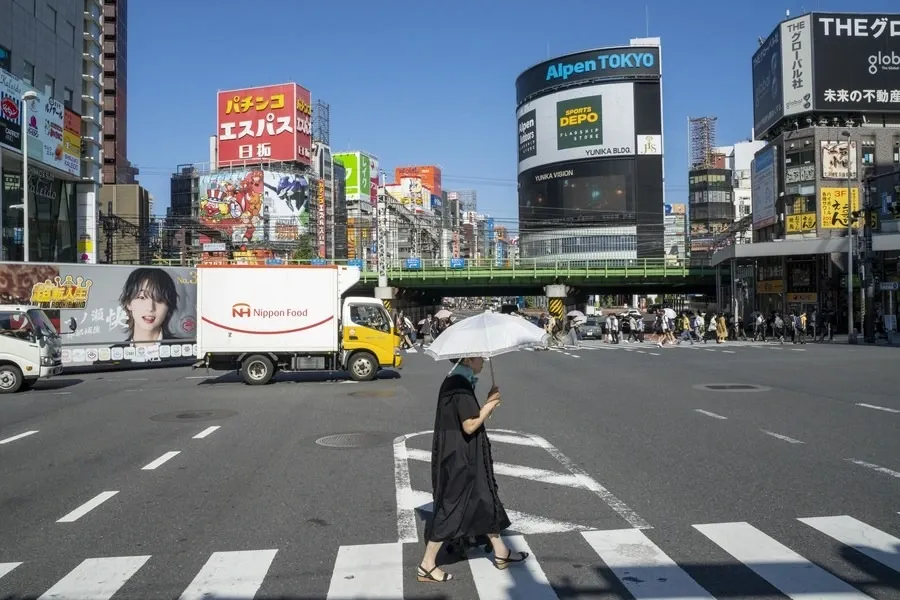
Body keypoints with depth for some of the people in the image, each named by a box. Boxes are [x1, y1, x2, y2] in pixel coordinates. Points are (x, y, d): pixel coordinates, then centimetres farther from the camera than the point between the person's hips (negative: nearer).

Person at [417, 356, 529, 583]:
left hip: (461, 455, 10)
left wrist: (489, 404, 2)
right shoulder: (461, 386, -23)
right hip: (459, 458, -10)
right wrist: (491, 403, -15)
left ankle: (500, 552, 32)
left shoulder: (454, 381, 8)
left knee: (484, 500, 18)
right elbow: (470, 426, -24)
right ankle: (426, 566, 13)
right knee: (451, 507, 1)